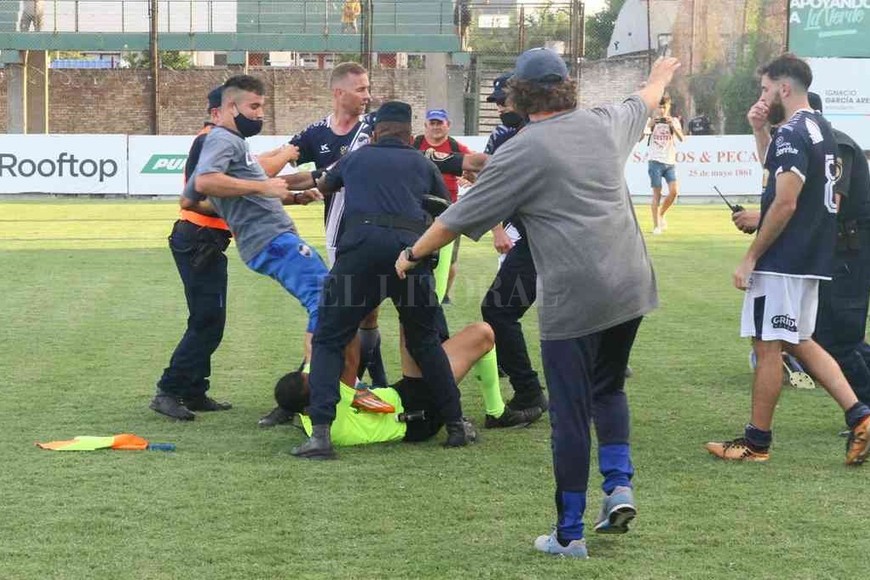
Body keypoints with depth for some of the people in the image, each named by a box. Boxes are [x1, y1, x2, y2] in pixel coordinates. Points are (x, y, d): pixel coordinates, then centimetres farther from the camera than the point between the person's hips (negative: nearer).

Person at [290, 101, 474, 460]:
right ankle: (455, 425, 23)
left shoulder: (356, 158, 24)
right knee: (425, 342, 21)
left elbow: (323, 186, 45)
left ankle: (320, 433, -8)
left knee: (328, 340, 7)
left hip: (360, 246, -1)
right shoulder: (421, 164, 23)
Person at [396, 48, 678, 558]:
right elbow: (642, 104, 33)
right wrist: (660, 77, 56)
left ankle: (570, 535, 8)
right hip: (630, 286, 6)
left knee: (571, 413, 2)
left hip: (573, 297, -6)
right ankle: (619, 485, 10)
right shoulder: (605, 124, 8)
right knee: (609, 388, 25)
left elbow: (461, 216, -2)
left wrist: (414, 254, 14)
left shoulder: (522, 152, -8)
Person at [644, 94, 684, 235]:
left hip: (670, 162, 2)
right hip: (655, 161, -2)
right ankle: (656, 225, 1)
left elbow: (681, 138, -6)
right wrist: (649, 126, -22)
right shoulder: (651, 121, 4)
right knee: (657, 194, -4)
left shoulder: (674, 121, 9)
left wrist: (673, 126, -20)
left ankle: (661, 214, 13)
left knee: (674, 191, -11)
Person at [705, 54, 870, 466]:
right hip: (811, 259, 10)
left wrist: (750, 258, -17)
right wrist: (759, 130, 16)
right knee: (800, 342, 16)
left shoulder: (792, 134, -17)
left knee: (767, 346, -1)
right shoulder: (819, 128, 15)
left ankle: (757, 441, 8)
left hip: (782, 260, -10)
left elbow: (786, 203, -22)